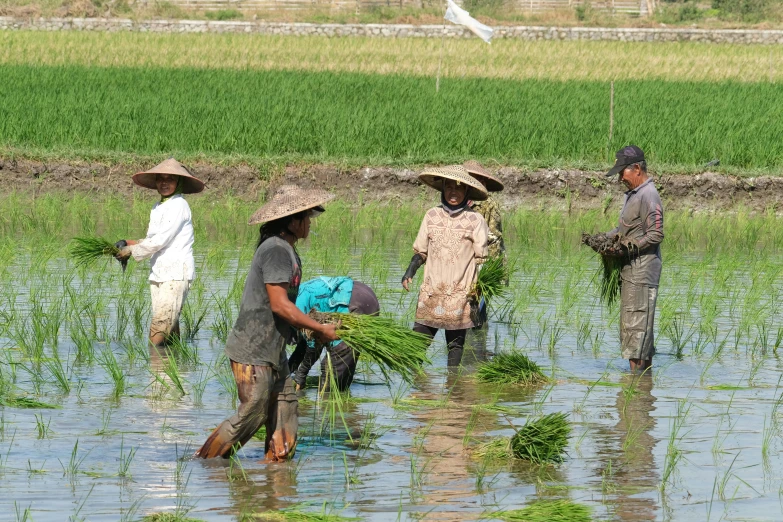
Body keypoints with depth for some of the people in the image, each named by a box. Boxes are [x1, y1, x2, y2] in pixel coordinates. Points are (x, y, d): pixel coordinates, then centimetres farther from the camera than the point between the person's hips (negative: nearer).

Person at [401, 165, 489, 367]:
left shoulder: (475, 220, -1)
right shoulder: (432, 216, 8)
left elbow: (481, 259, 2)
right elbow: (420, 251, 15)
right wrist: (410, 272, -2)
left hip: (459, 294, -2)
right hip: (431, 291, 2)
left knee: (455, 343, 2)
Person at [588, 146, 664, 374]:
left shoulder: (648, 197, -14)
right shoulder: (632, 194, 18)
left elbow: (656, 235, -19)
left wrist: (626, 248, -20)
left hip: (643, 270, -11)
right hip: (630, 269, 11)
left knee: (637, 322, -11)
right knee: (629, 323, 12)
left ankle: (638, 369, -11)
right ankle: (645, 369, 16)